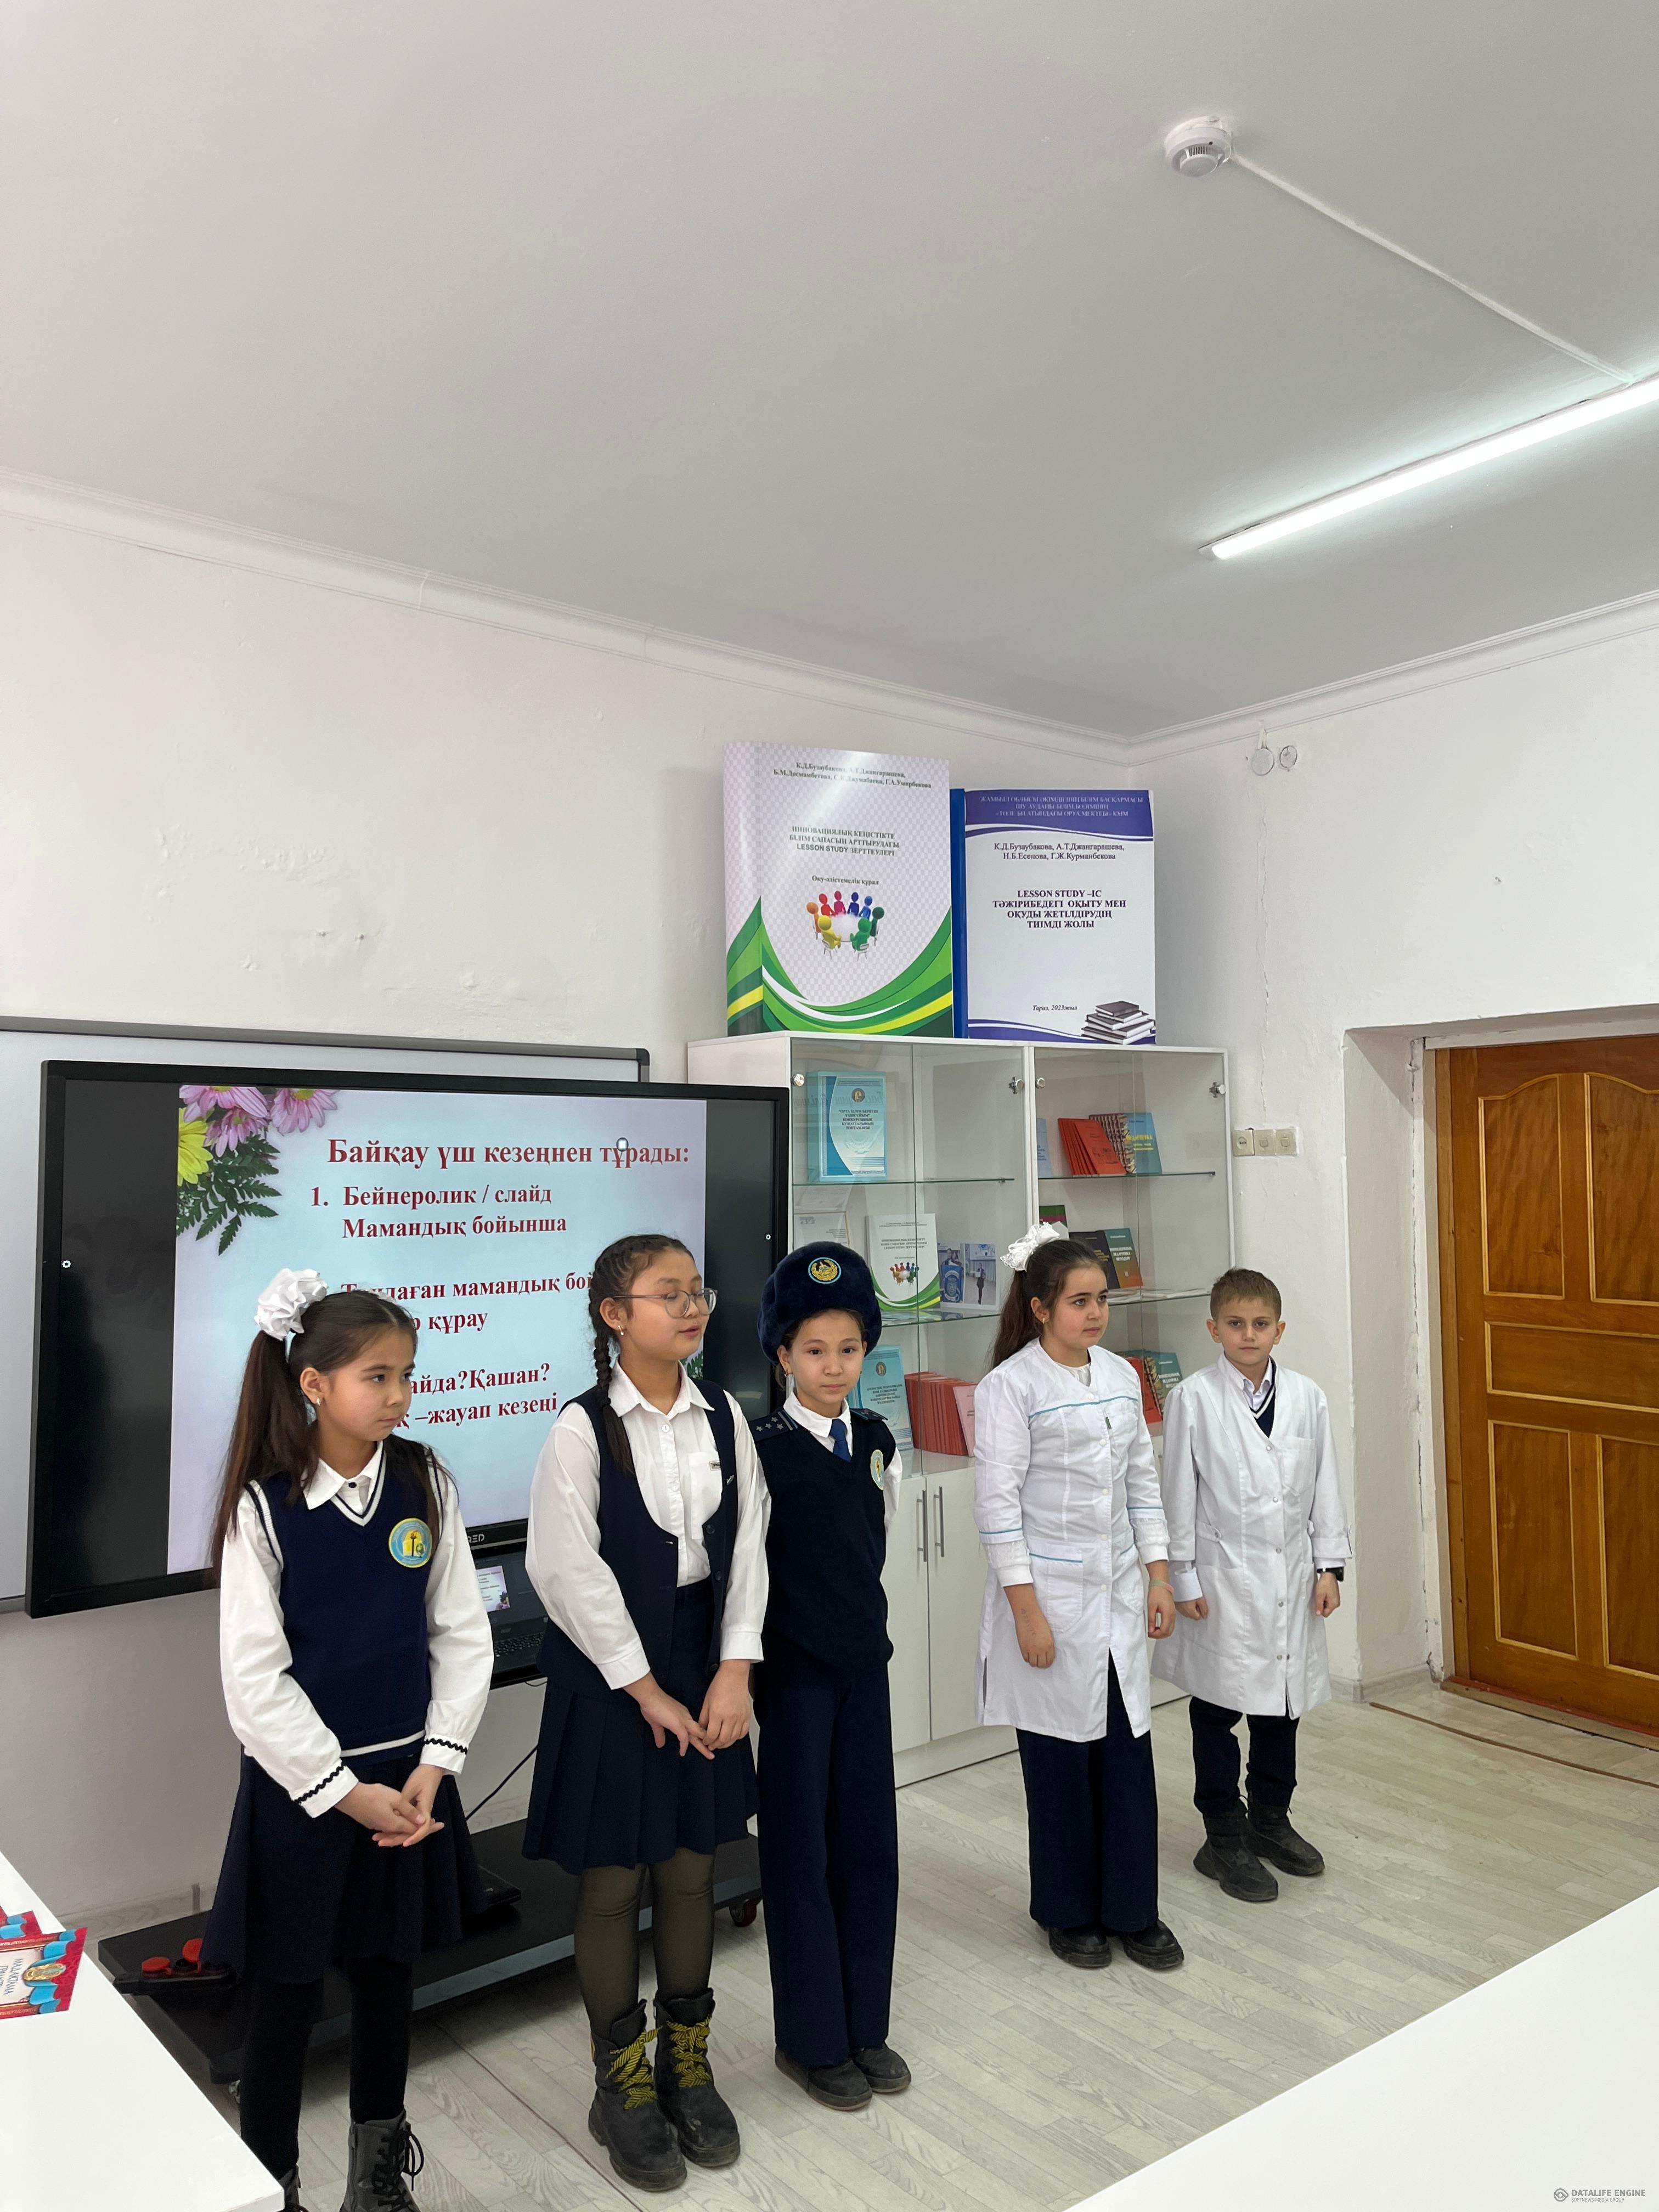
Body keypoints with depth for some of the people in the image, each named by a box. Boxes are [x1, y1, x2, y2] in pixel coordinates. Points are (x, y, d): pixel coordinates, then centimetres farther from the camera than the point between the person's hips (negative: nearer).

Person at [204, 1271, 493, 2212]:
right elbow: (256, 1677, -13)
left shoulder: (425, 1484, -5)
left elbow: (464, 1635, -1)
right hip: (300, 1782, -3)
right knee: (287, 1994, 10)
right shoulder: (265, 1506, -14)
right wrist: (342, 1789, -12)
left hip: (408, 1778, 3)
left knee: (389, 1974, 17)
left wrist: (432, 1767, -7)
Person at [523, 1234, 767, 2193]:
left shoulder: (723, 1417, -2)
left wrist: (733, 1672, -10)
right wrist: (646, 1688, -11)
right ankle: (623, 2085, 30)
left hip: (705, 1661, 4)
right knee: (614, 1880, 10)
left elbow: (746, 1545, -2)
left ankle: (688, 2065, 36)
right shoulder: (583, 1429, -15)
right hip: (610, 1670, -4)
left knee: (693, 1869, 15)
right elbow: (571, 1572, -14)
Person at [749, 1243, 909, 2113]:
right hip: (794, 1671, -5)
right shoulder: (765, 1450, -15)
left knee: (869, 1841, 12)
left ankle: (865, 2026, 27)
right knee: (800, 1849, 6)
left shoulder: (876, 1439, 2)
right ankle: (811, 2039, 22)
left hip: (864, 1662, 5)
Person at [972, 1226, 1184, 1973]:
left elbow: (1142, 1479, 11)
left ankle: (1133, 1911, 26)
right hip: (1050, 1596, -5)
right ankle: (1069, 1913, 28)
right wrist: (1025, 1609, -15)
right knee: (1060, 1758, 8)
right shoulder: (1011, 1386, -13)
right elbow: (998, 1500, -14)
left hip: (1118, 1592, 5)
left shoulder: (1120, 1376, 6)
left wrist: (1159, 1575, 8)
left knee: (1128, 1752, 10)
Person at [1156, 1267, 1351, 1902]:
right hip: (1223, 1580, -4)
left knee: (1282, 1706, 16)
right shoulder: (1192, 1399, -11)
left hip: (1291, 1576, 4)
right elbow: (1178, 1493, -8)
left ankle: (1271, 1821, 35)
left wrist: (1329, 1566, 5)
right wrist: (1183, 1578, -7)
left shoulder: (1307, 1398, 0)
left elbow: (1325, 1487, 6)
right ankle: (1224, 1839, 22)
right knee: (1217, 1711, 7)